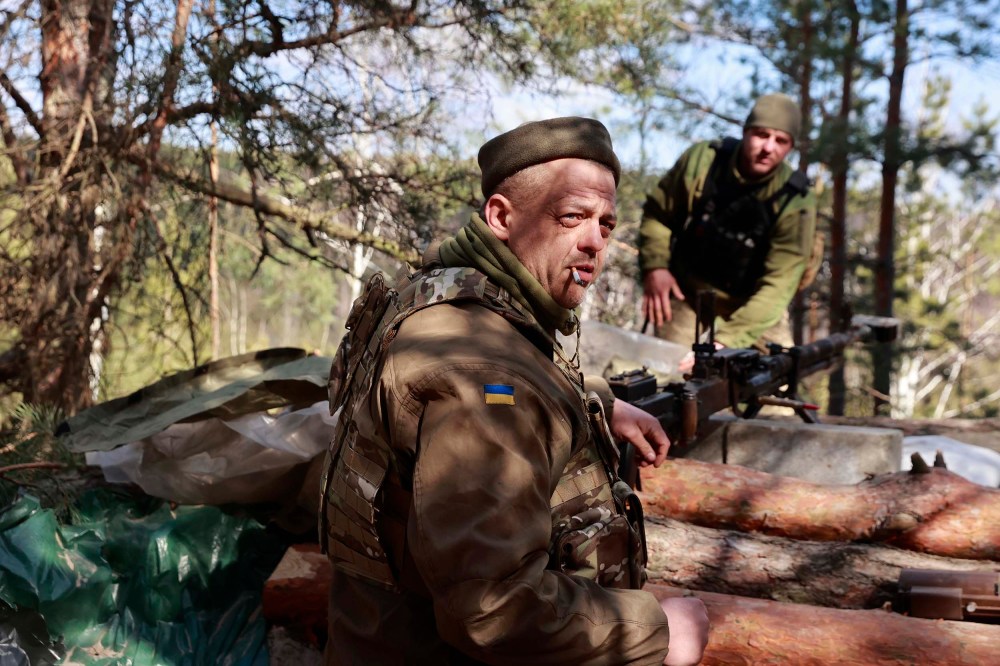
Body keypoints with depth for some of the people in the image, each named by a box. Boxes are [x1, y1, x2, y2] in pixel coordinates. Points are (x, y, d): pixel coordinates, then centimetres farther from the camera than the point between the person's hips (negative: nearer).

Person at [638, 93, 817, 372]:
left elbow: (777, 285, -28)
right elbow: (656, 212, 1)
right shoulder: (701, 160, -17)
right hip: (685, 295, 0)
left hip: (755, 307, 0)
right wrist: (655, 265, -14)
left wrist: (726, 342, -38)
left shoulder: (795, 201, -23)